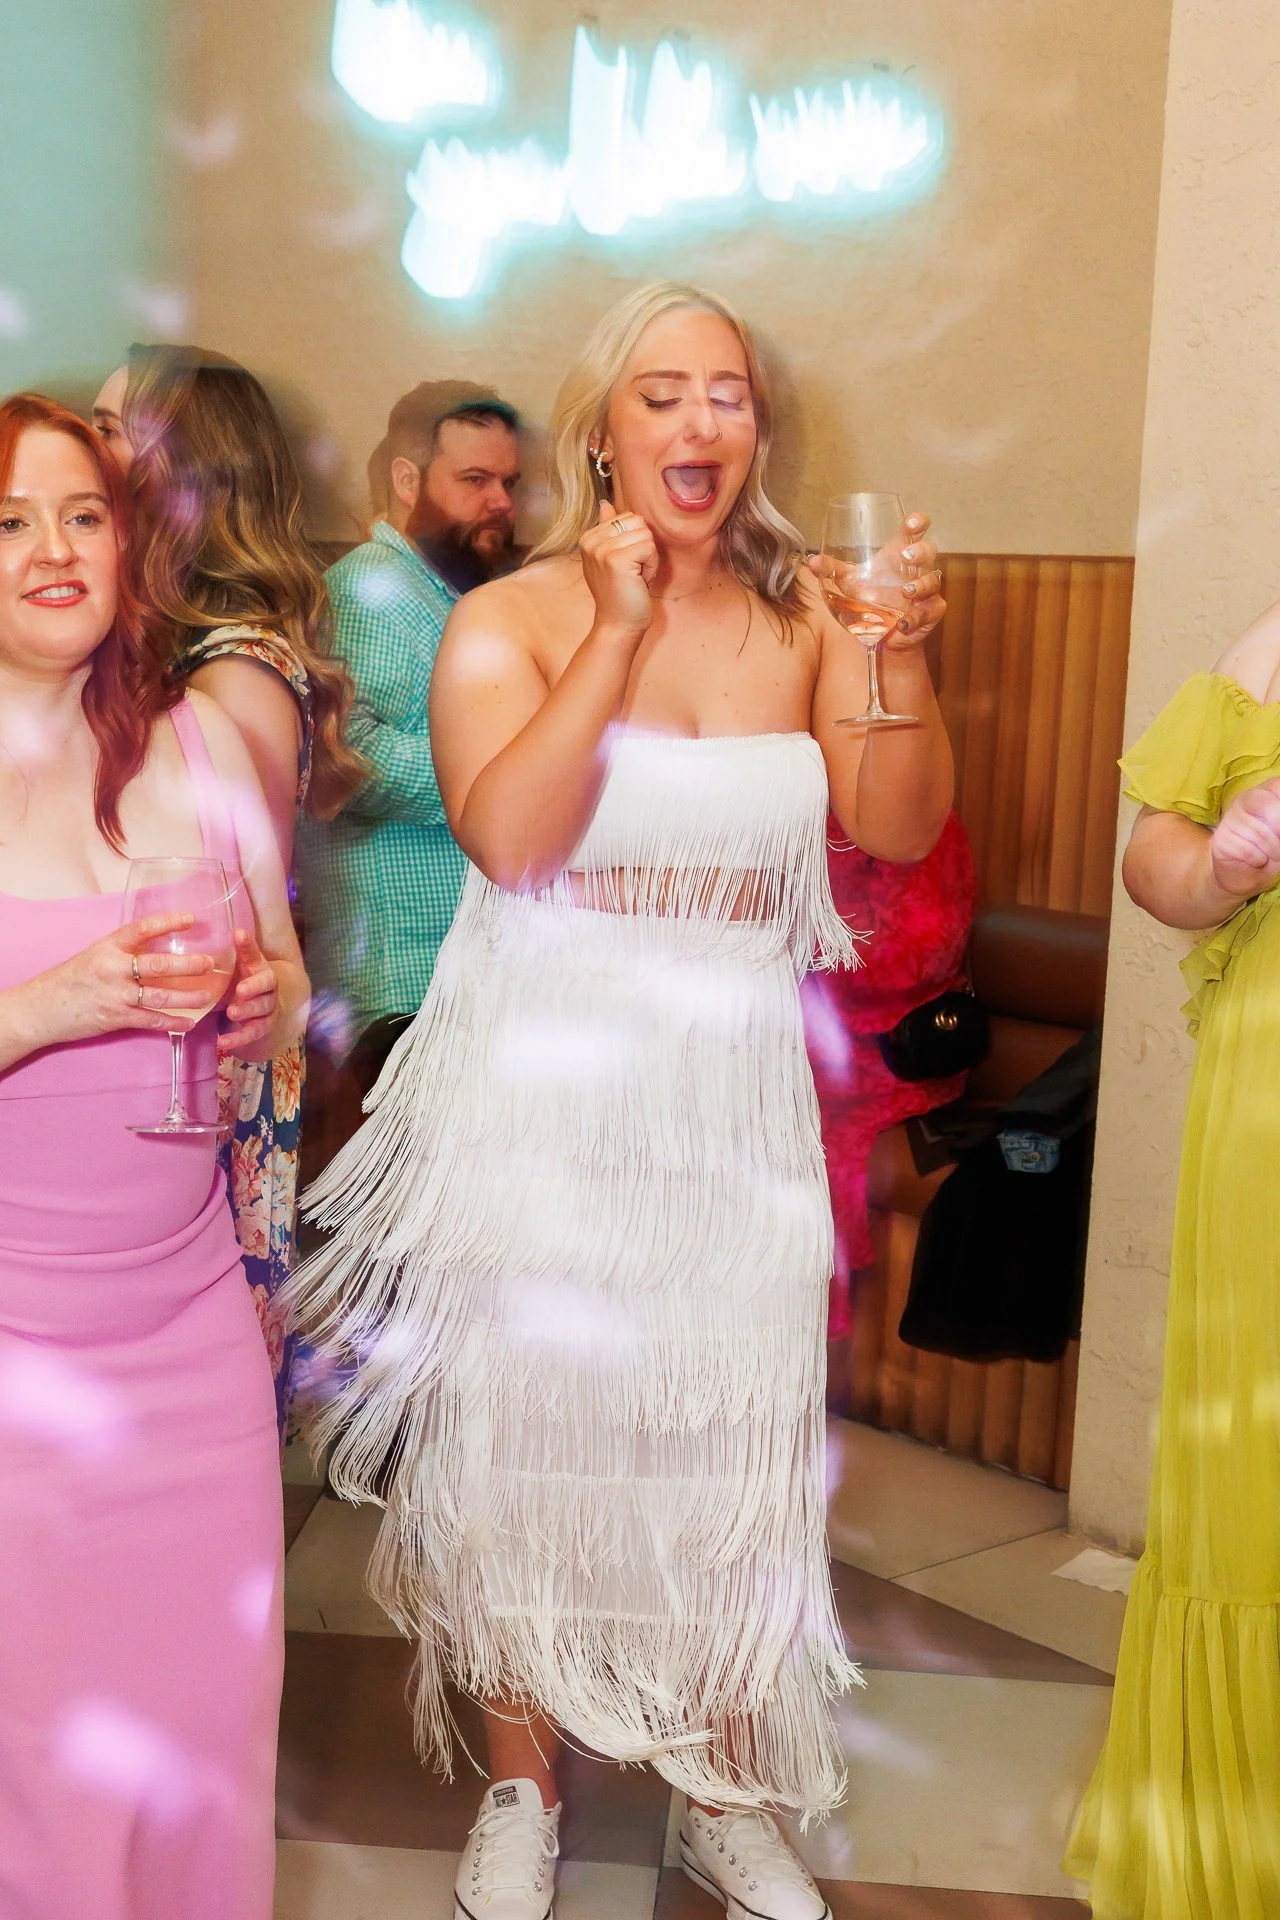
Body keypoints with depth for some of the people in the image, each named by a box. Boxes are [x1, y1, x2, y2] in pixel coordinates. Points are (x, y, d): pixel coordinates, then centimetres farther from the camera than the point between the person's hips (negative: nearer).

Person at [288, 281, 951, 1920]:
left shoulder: (804, 621, 5)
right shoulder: (509, 620, -4)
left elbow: (900, 830, -3)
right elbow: (508, 834, -19)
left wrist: (903, 655, -17)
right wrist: (620, 630, -18)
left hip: (732, 1093, 2)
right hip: (540, 1089, -2)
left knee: (729, 1447, 9)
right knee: (524, 1428, 8)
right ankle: (521, 1786, 31)